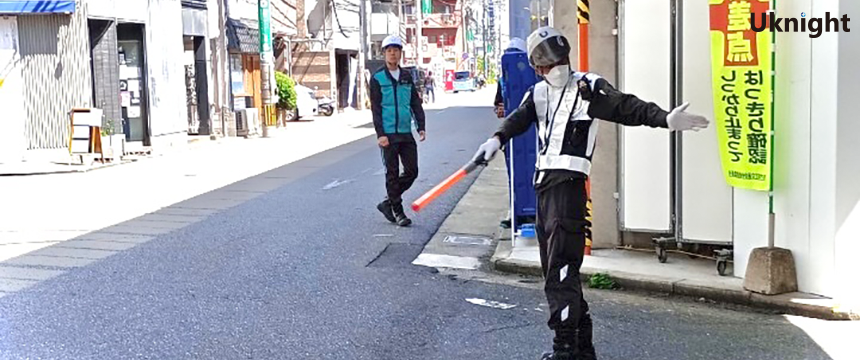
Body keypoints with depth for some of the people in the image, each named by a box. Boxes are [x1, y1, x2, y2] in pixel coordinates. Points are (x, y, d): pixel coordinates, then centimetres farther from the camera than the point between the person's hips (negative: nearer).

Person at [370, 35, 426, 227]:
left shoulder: (407, 77, 12)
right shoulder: (377, 78, -1)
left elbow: (416, 103, 14)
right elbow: (375, 108, -5)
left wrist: (421, 127, 4)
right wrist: (380, 134, -12)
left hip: (406, 133, 5)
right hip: (388, 134, -5)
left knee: (412, 171, 4)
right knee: (392, 173, 2)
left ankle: (388, 202, 19)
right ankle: (397, 211, 11)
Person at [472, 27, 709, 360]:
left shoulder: (587, 87, -2)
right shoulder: (538, 93, 15)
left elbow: (626, 108, -13)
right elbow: (519, 119, -1)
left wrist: (665, 119, -29)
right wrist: (497, 139, -22)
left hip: (568, 183, -7)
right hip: (544, 182, 7)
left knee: (561, 269, -12)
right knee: (554, 268, 13)